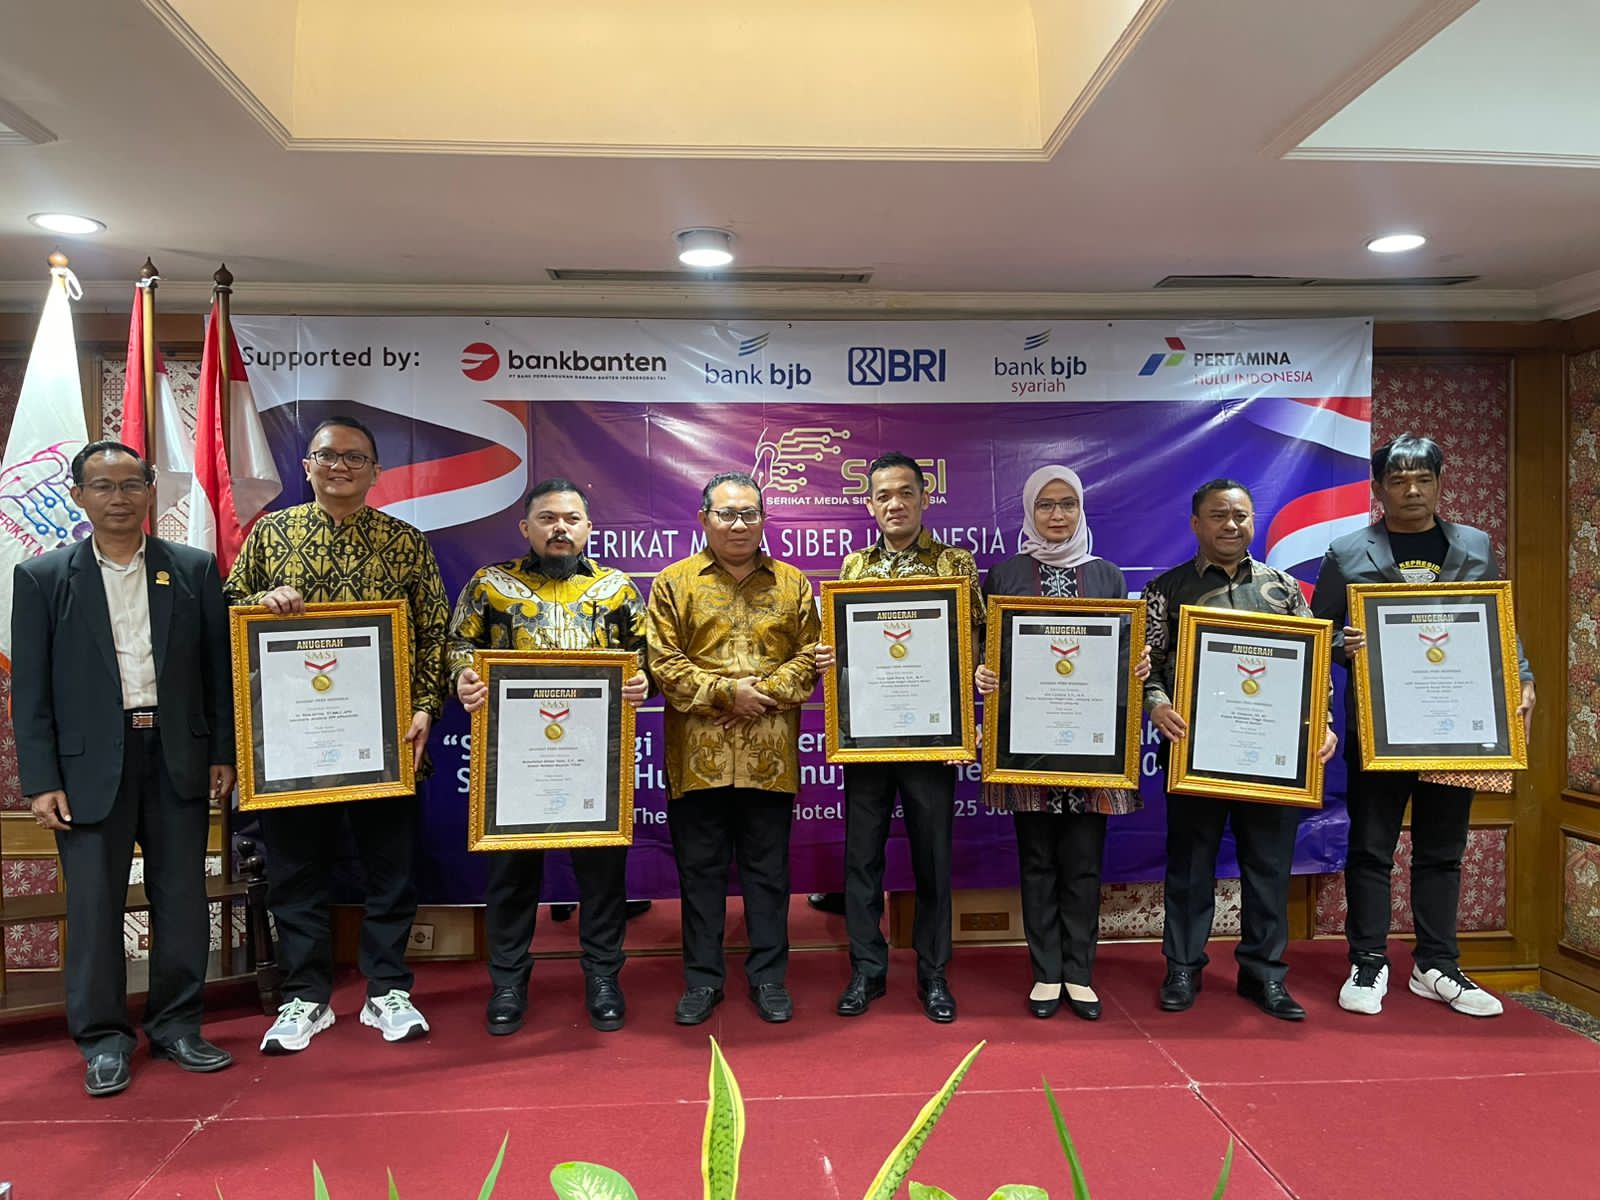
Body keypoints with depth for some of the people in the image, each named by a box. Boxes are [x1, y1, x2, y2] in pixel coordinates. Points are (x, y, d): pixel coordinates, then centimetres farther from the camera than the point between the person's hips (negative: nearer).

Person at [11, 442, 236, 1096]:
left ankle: (177, 1026, 22)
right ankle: (103, 1040, 20)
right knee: (94, 904, 5)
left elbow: (219, 668, 6)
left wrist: (223, 754, 2)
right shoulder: (41, 577, 2)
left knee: (183, 900, 7)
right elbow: (29, 690, 0)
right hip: (90, 764, -1)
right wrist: (41, 781, -5)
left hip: (178, 757, 1)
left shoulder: (195, 569, 4)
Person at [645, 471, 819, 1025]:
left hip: (770, 756, 1)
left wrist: (764, 694, -11)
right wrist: (725, 693, -13)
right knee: (700, 870, 9)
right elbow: (663, 662, -4)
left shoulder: (792, 584, 9)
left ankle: (769, 977, 24)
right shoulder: (673, 583, 4)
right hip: (698, 756, -1)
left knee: (768, 870, 10)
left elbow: (810, 656, 3)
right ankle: (702, 979, 23)